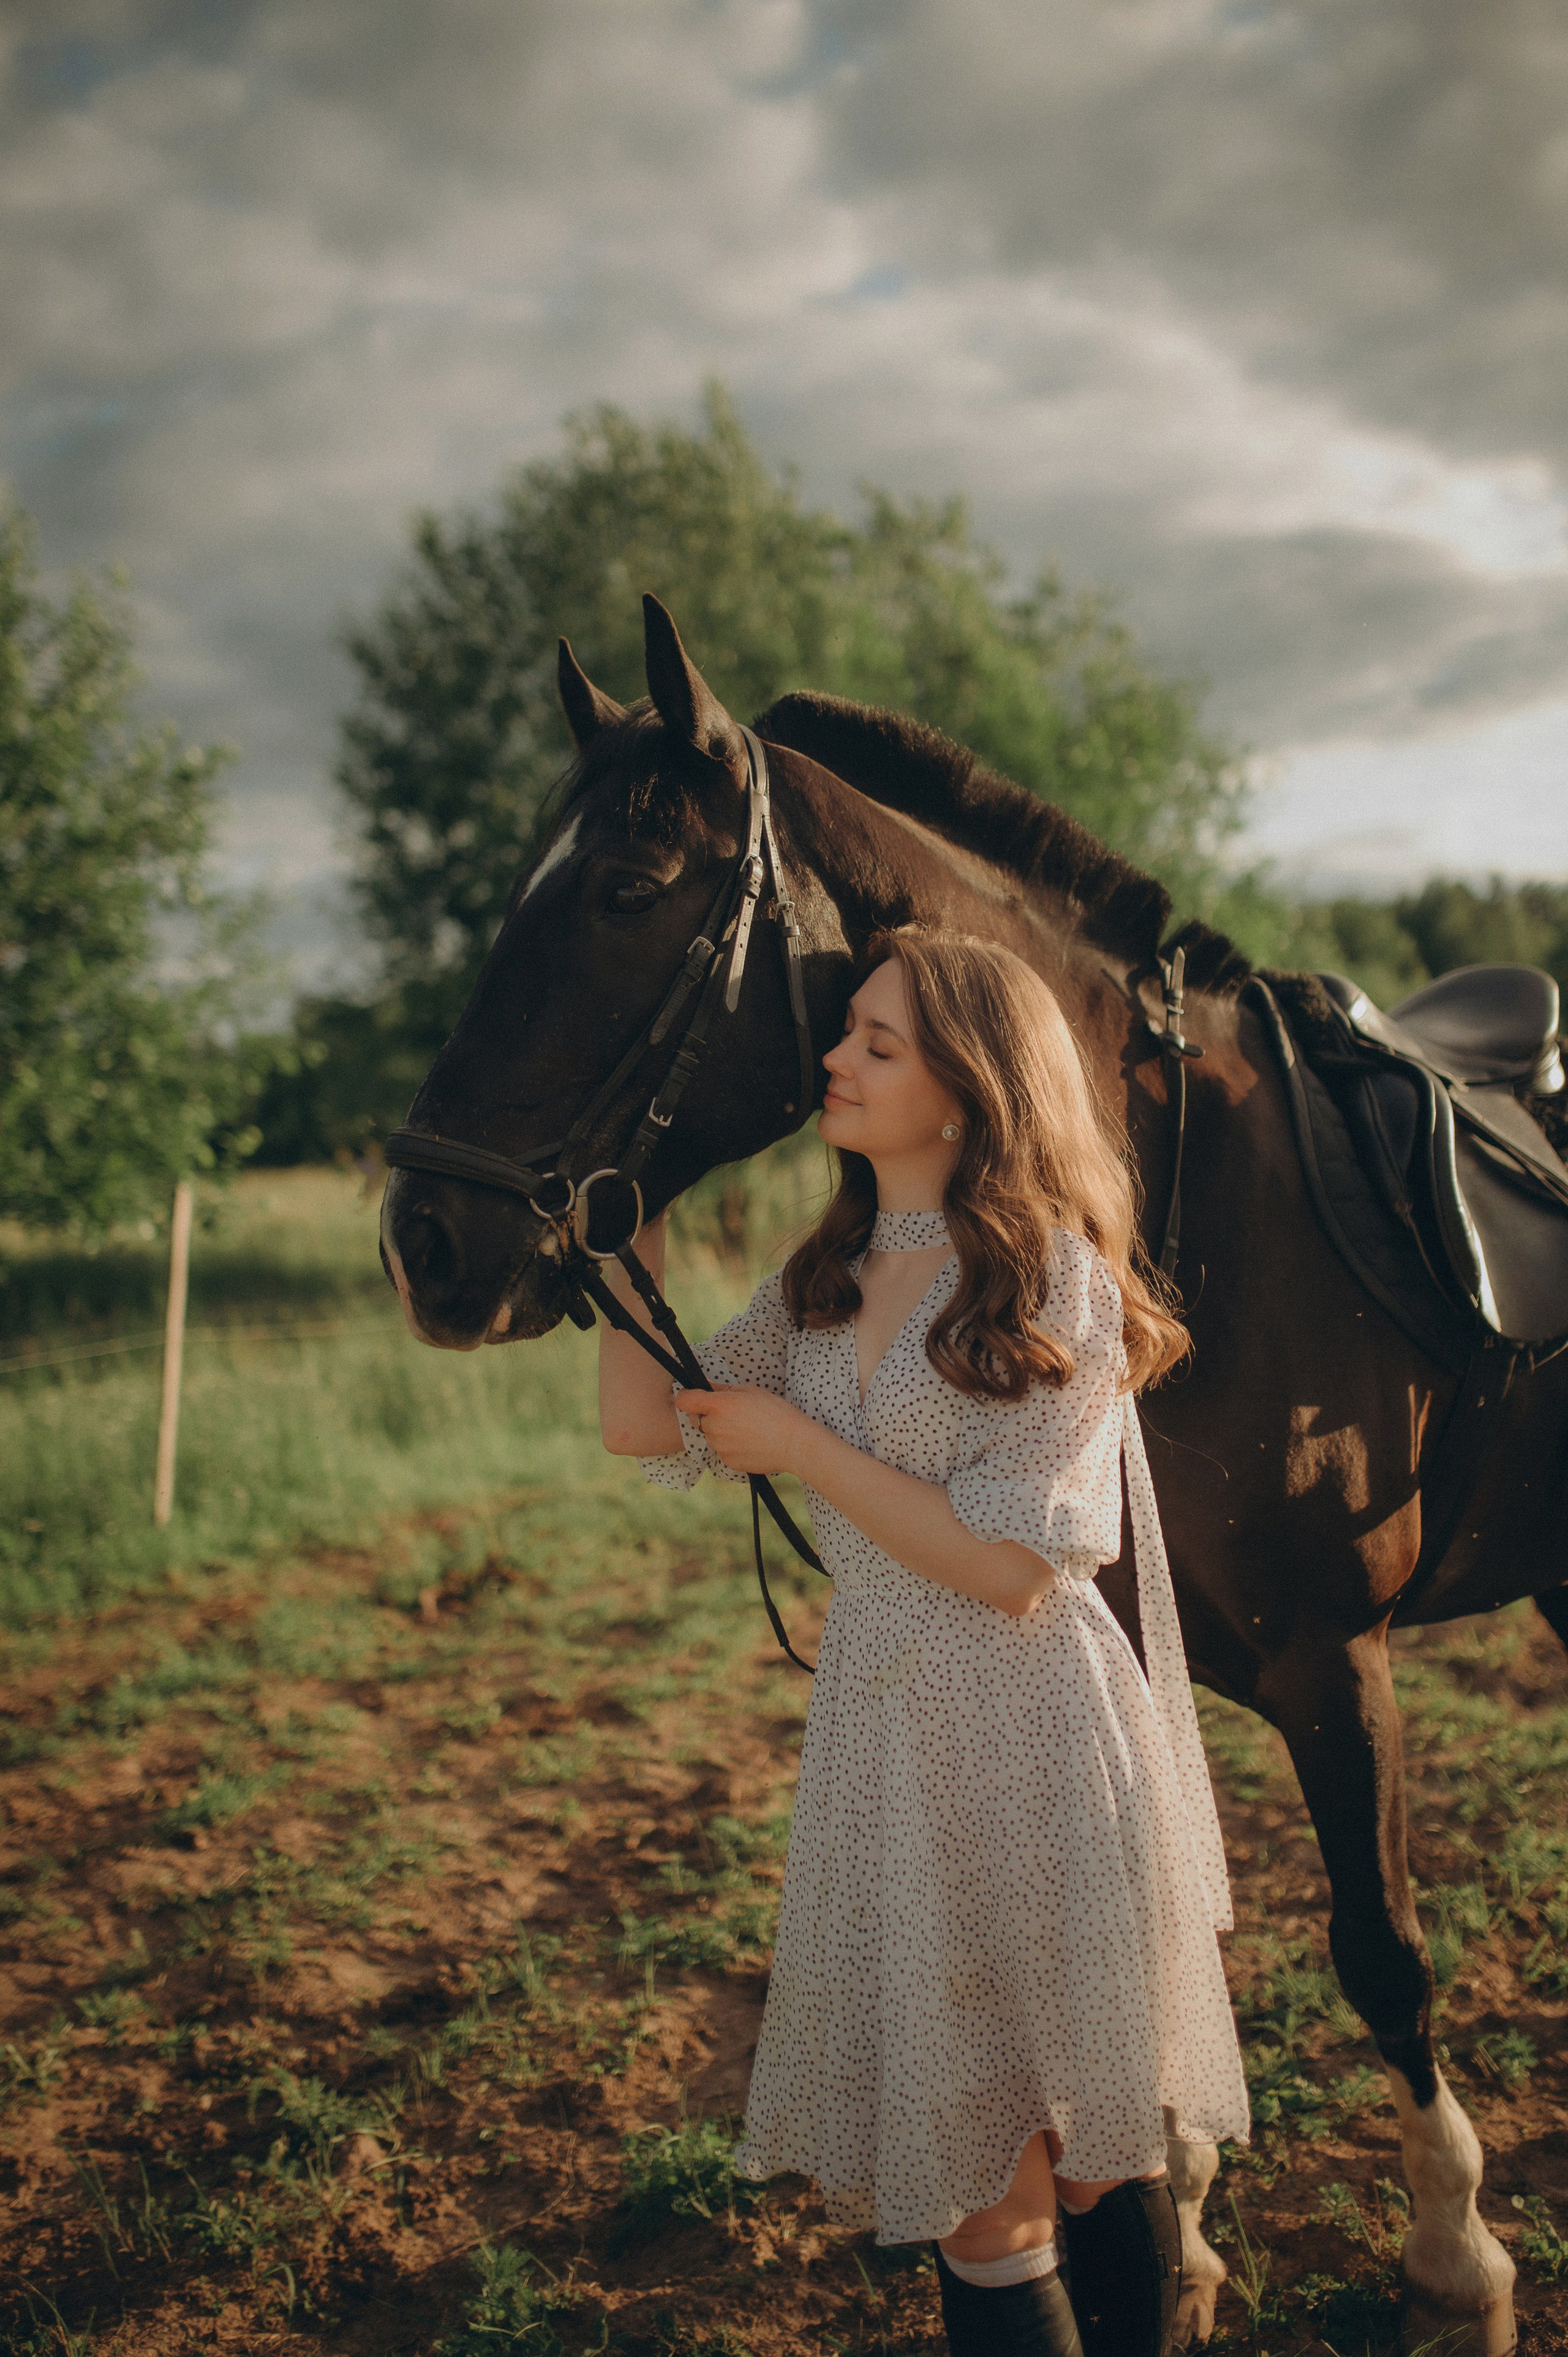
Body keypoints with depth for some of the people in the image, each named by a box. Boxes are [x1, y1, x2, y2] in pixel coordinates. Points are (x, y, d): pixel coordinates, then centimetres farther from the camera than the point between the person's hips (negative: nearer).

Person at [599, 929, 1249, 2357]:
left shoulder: (1058, 1279, -12)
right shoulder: (824, 1280, 7)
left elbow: (1011, 1566, -17)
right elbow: (645, 1427, 6)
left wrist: (796, 1444, -13)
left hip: (1035, 1741, -5)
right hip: (882, 1735, 6)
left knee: (1086, 2168, 10)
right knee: (955, 2167, 16)